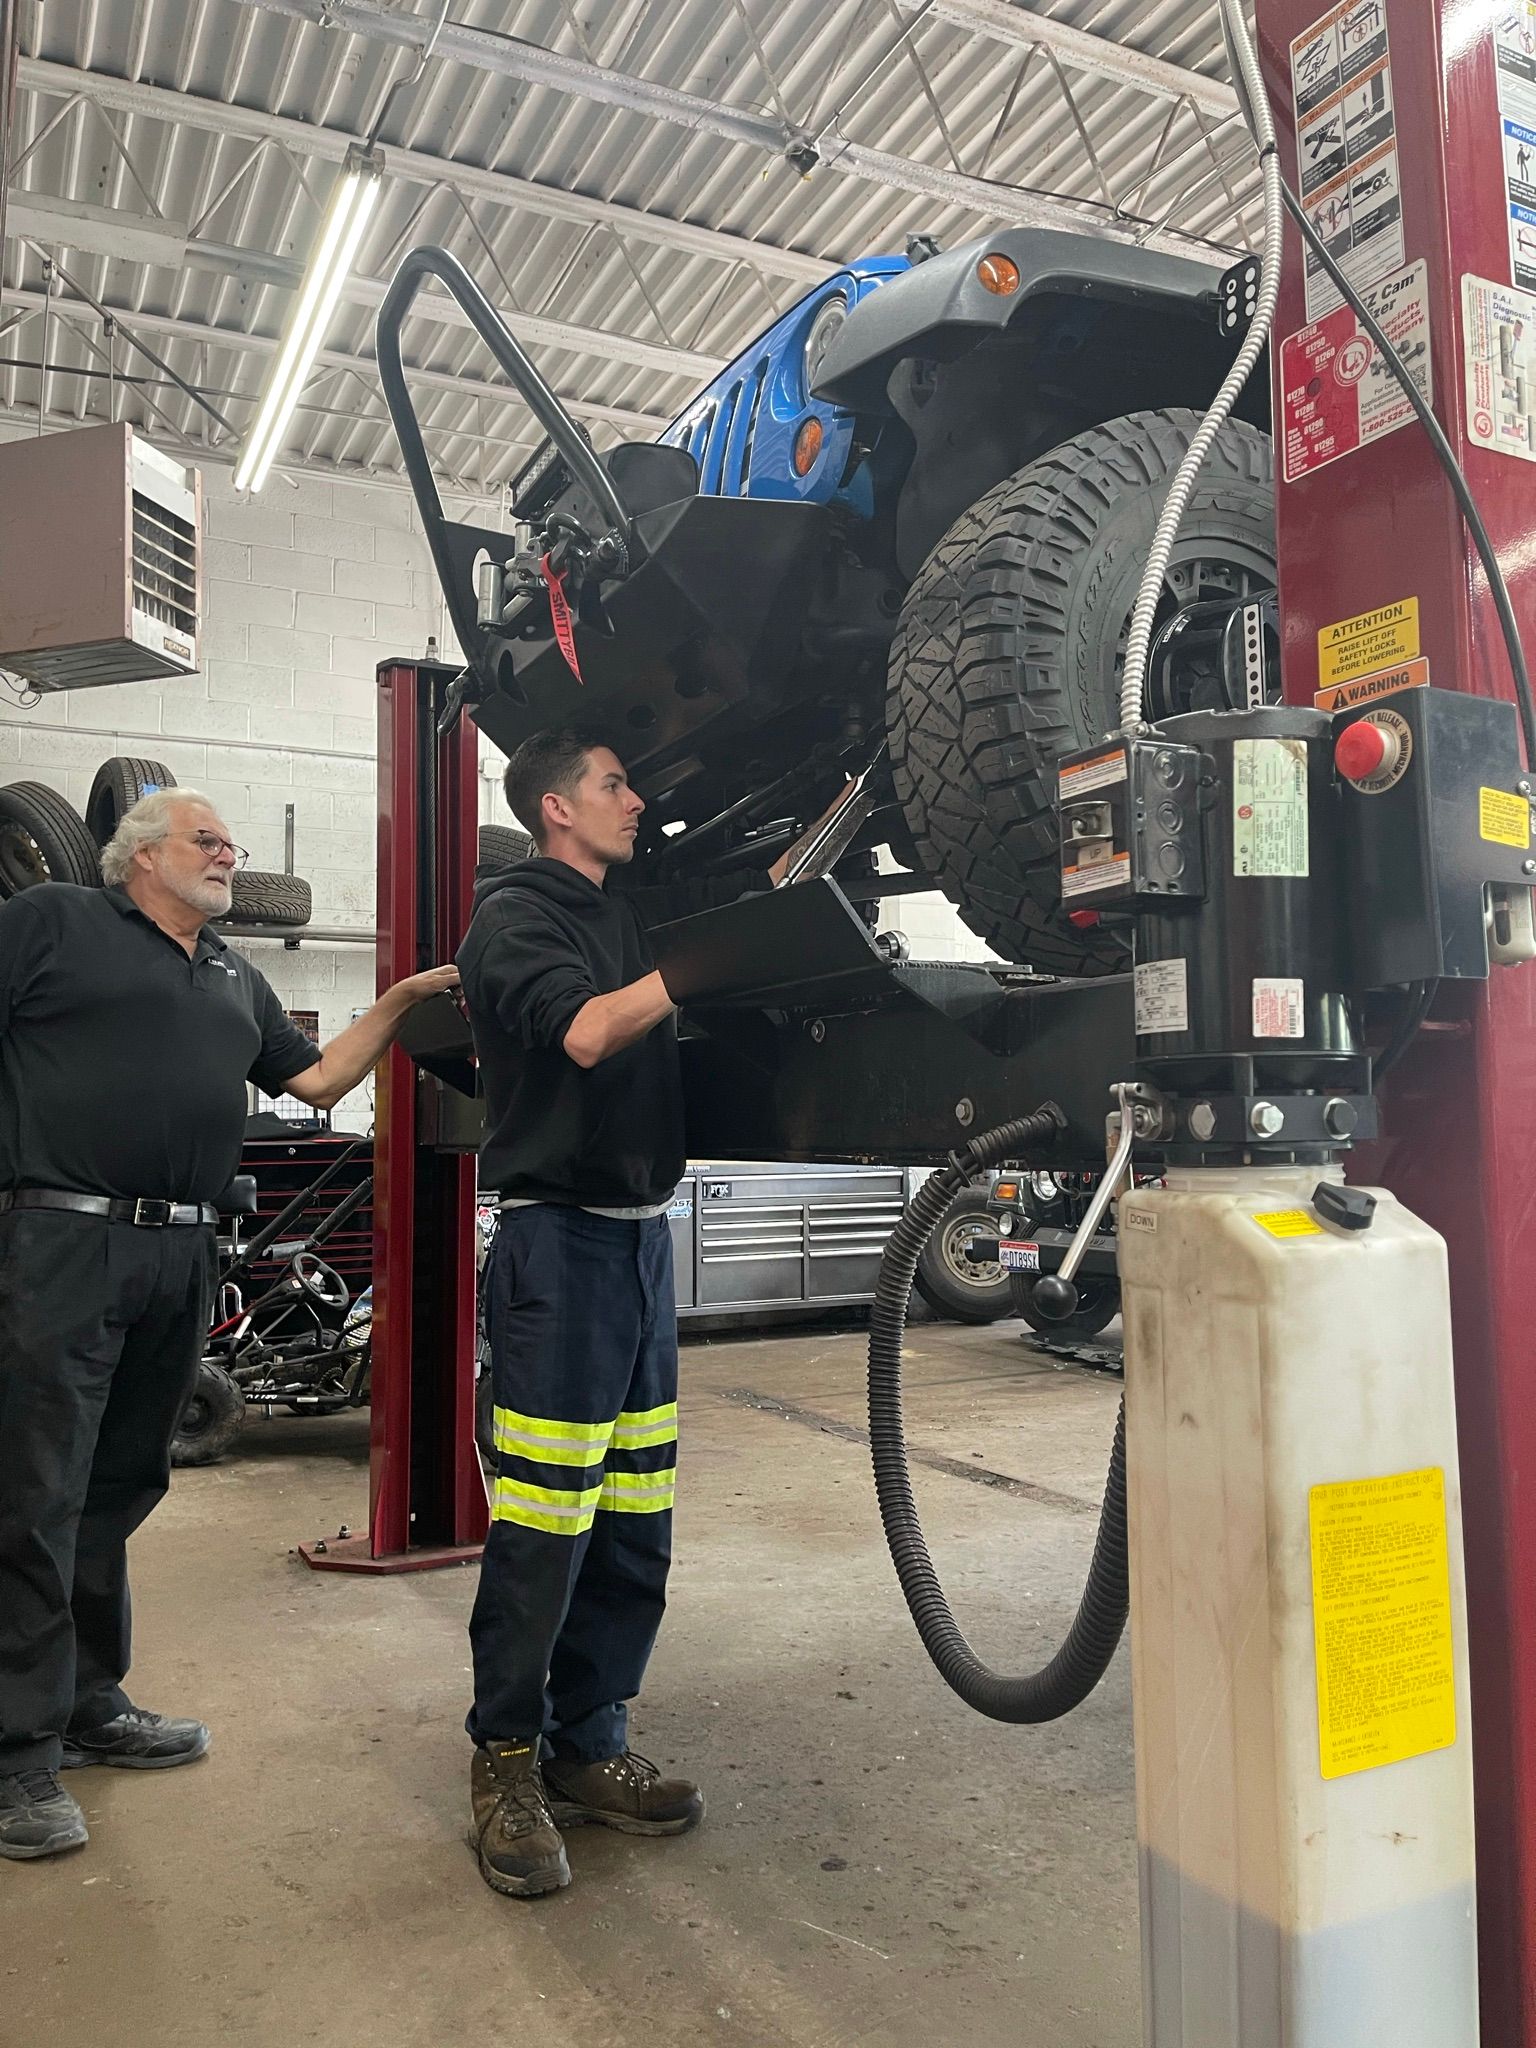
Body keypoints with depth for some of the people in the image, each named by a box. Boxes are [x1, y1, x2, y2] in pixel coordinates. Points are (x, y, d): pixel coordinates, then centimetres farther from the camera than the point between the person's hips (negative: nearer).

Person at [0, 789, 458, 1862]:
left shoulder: (235, 976, 20)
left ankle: (91, 1704, 28)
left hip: (181, 1256, 7)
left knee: (122, 1488, 15)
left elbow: (320, 1078, 20)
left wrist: (402, 998, 12)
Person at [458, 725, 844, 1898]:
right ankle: (507, 1763, 13)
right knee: (543, 1527, -3)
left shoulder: (635, 910, 17)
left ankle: (587, 1746, 22)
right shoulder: (517, 916, -5)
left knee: (633, 1528, 10)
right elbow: (585, 1031, -21)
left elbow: (770, 884, 23)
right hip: (561, 1238, -7)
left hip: (643, 1235, 8)